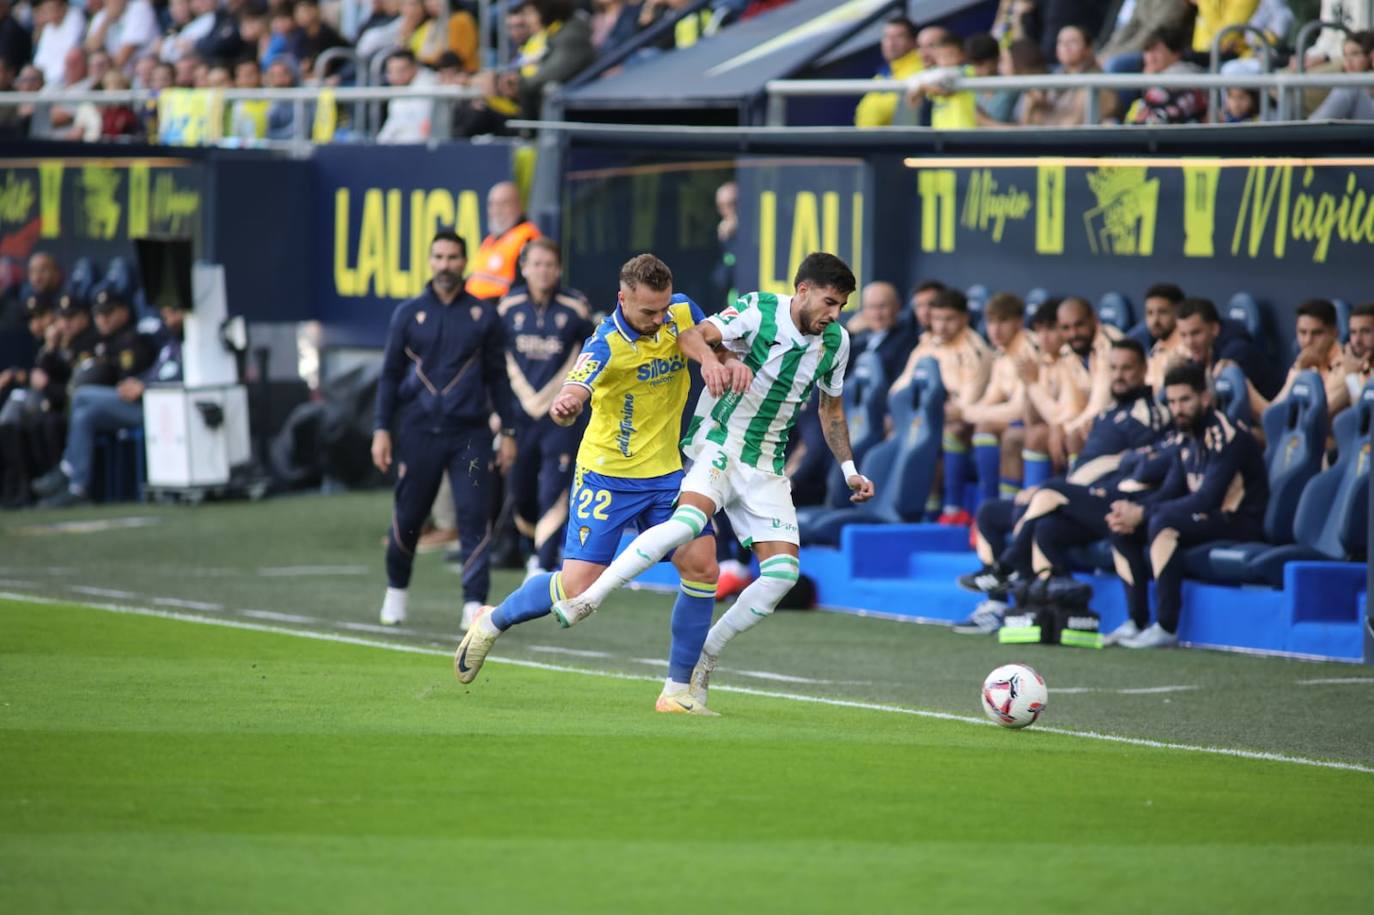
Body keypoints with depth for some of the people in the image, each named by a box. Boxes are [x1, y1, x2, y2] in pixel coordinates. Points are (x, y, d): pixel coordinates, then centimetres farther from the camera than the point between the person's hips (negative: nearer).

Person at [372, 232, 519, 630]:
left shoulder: (483, 314, 7)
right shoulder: (408, 313, 7)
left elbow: (497, 376, 11)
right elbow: (390, 374, 10)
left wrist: (508, 432, 6)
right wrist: (382, 429, 2)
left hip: (469, 434, 0)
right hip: (418, 432, 0)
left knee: (475, 517, -10)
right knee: (408, 517, 5)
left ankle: (474, 603, -10)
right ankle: (396, 590, 28)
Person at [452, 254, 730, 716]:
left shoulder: (681, 314, -5)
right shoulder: (606, 344, -23)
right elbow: (577, 387, -40)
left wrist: (730, 361, -7)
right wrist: (566, 404, -65)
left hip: (666, 474, 5)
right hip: (607, 476, -5)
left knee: (701, 566, -10)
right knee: (577, 586, -10)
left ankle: (679, 691, 2)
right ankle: (492, 623, 19)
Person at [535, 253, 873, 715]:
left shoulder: (836, 340, 5)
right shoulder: (759, 310, -12)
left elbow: (831, 408, 21)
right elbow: (692, 335, -26)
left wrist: (849, 469, 17)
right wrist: (710, 359, -47)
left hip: (766, 465, 6)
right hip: (719, 440, -6)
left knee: (784, 572, -9)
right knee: (689, 520, -34)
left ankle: (701, 661, 6)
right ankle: (585, 600, -29)